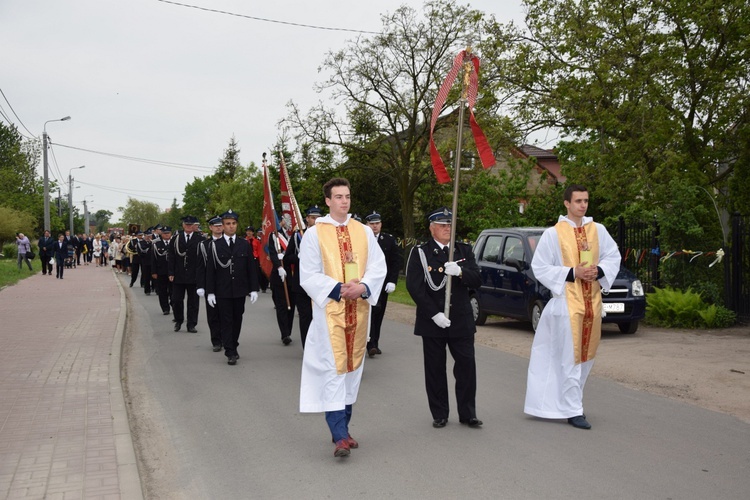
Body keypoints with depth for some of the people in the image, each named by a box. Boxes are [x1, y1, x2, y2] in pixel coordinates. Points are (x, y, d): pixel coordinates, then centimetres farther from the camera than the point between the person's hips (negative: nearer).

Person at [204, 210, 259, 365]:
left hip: (240, 290, 2)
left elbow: (251, 268, 5)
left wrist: (253, 289, 0)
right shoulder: (215, 245, -1)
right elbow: (210, 270, -1)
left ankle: (233, 347, 26)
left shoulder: (245, 244, 5)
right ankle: (230, 353, 0)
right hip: (222, 291, -2)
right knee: (226, 321, -2)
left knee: (237, 320, 10)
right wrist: (210, 292, -5)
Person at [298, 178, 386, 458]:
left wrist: (363, 287, -14)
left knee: (352, 369, 10)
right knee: (334, 370, -9)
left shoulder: (364, 232, 9)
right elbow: (308, 275, -5)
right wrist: (338, 288, -17)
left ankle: (342, 427, 22)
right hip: (329, 310, -4)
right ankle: (340, 436, -10)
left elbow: (378, 267, 5)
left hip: (359, 310, 4)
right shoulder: (314, 234, -2)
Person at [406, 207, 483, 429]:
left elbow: (477, 280, 2)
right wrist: (434, 314, -15)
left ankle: (468, 413, 13)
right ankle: (439, 415, 17)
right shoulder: (420, 253, -1)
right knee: (435, 369, 5)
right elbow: (414, 286, -8)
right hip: (432, 322, -2)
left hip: (461, 320, 2)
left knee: (466, 365, 1)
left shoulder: (464, 251, 10)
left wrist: (460, 272, -20)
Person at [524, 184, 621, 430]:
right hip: (567, 302, -5)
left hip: (592, 302, 5)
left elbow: (613, 256, 13)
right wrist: (572, 273, -15)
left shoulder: (598, 230, 6)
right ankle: (573, 410, 4)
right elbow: (539, 267, -6)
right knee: (570, 357, -3)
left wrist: (599, 271, -7)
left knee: (587, 355, 12)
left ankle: (570, 399, 29)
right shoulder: (553, 234, -6)